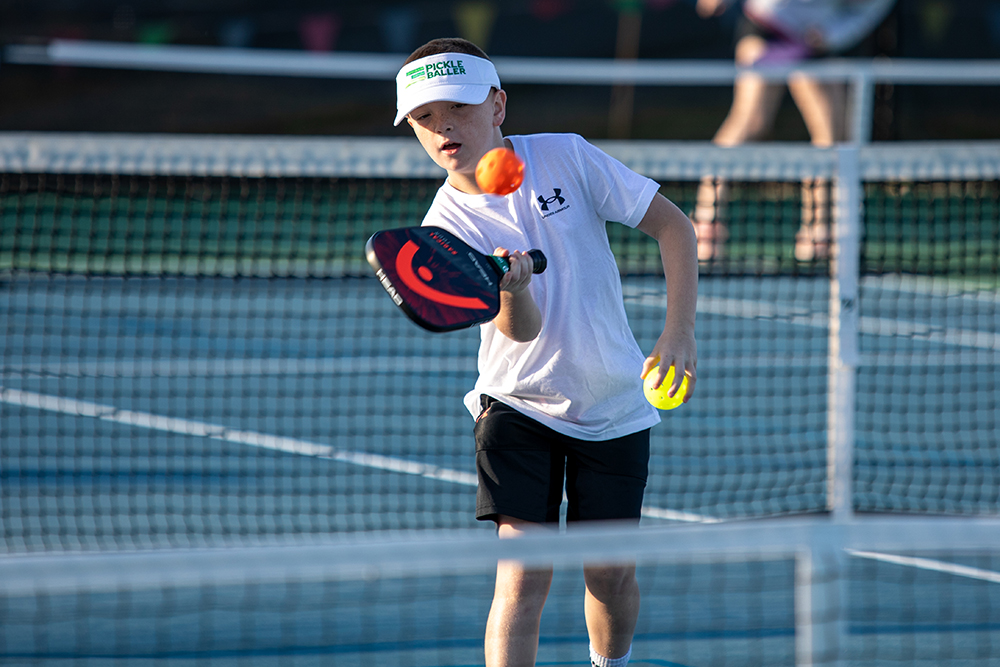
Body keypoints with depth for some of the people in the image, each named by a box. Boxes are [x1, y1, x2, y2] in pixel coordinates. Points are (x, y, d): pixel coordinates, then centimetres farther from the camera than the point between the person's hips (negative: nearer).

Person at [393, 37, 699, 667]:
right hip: (518, 404, -1)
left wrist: (680, 331, -12)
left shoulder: (567, 156, -12)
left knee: (611, 571, 8)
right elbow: (521, 331, -22)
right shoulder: (447, 227, -14)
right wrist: (513, 291, -45)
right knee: (523, 575, -16)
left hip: (614, 407, 2)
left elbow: (673, 224, -4)